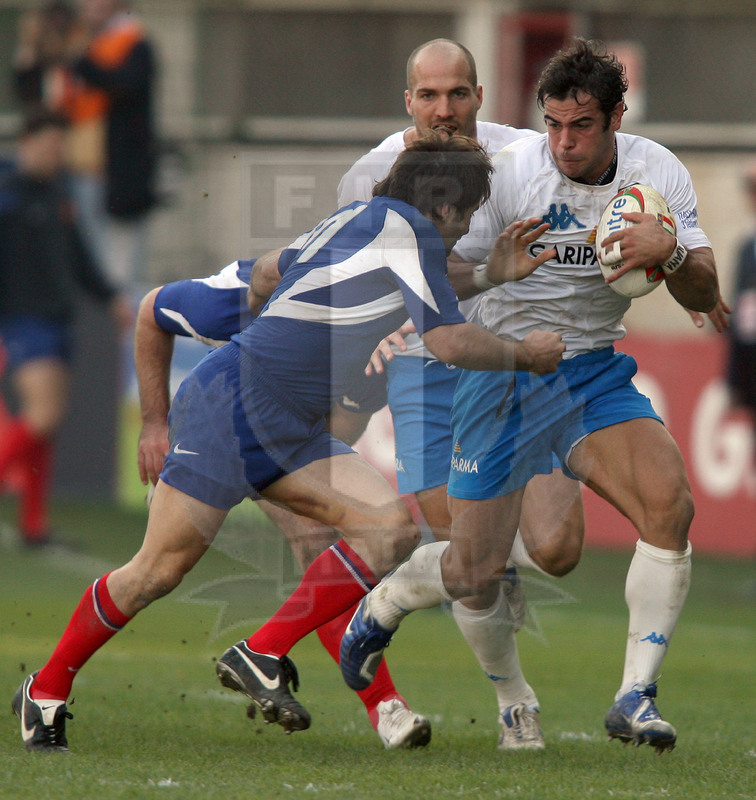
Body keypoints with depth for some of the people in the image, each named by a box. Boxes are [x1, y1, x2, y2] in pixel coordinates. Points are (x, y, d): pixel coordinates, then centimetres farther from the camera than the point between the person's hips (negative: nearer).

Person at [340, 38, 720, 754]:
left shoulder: (658, 173, -5)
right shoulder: (507, 172, -15)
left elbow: (703, 298, -4)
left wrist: (671, 253, -26)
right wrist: (498, 269, -33)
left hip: (594, 373, 3)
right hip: (502, 371, -3)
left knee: (669, 502, -24)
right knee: (475, 575, -1)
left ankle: (635, 697, -17)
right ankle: (378, 609, 35)